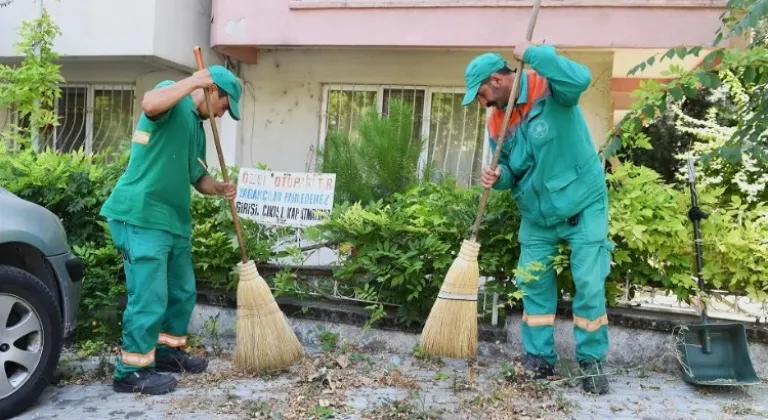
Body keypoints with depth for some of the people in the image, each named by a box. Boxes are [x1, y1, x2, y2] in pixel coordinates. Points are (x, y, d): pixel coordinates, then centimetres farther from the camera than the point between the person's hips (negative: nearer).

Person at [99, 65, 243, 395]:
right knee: (149, 297, -6)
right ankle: (131, 371, 8)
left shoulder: (197, 127, 20)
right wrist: (195, 80, -21)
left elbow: (197, 177, 24)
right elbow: (149, 104, -30)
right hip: (140, 216, -10)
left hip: (174, 220, 10)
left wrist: (219, 188, 3)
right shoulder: (173, 99, -5)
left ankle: (167, 352, 33)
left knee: (182, 292, 17)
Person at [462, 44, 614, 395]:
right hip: (536, 212, 6)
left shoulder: (549, 88, -17)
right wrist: (497, 177, -16)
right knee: (533, 284, 7)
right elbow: (510, 170, 8)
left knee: (589, 284, -3)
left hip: (583, 203, -6)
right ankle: (539, 359, 20)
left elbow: (580, 78, -41)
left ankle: (591, 361, 13)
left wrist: (532, 54, -33)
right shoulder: (496, 122, 0)